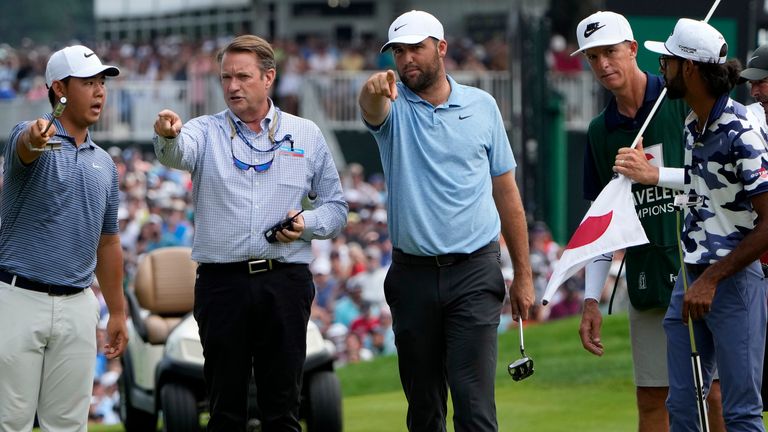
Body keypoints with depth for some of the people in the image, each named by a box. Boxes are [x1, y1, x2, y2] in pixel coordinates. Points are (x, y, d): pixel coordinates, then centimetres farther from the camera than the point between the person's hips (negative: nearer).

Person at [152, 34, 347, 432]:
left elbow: (336, 208, 14)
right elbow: (177, 154, -19)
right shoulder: (206, 132, 5)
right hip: (222, 283, 0)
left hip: (286, 283, 1)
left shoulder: (306, 136, 10)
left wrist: (308, 224, -8)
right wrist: (169, 135, -43)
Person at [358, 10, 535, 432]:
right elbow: (371, 108, -25)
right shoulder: (393, 106, 2)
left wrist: (523, 274, 8)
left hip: (474, 273, -1)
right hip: (413, 274, 1)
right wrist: (374, 90, -51)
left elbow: (506, 192, 10)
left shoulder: (482, 106, 6)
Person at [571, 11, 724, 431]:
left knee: (712, 395, -5)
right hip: (646, 283, 5)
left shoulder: (684, 101, -3)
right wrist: (591, 299, 10)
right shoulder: (599, 132, 12)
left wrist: (657, 174, -16)